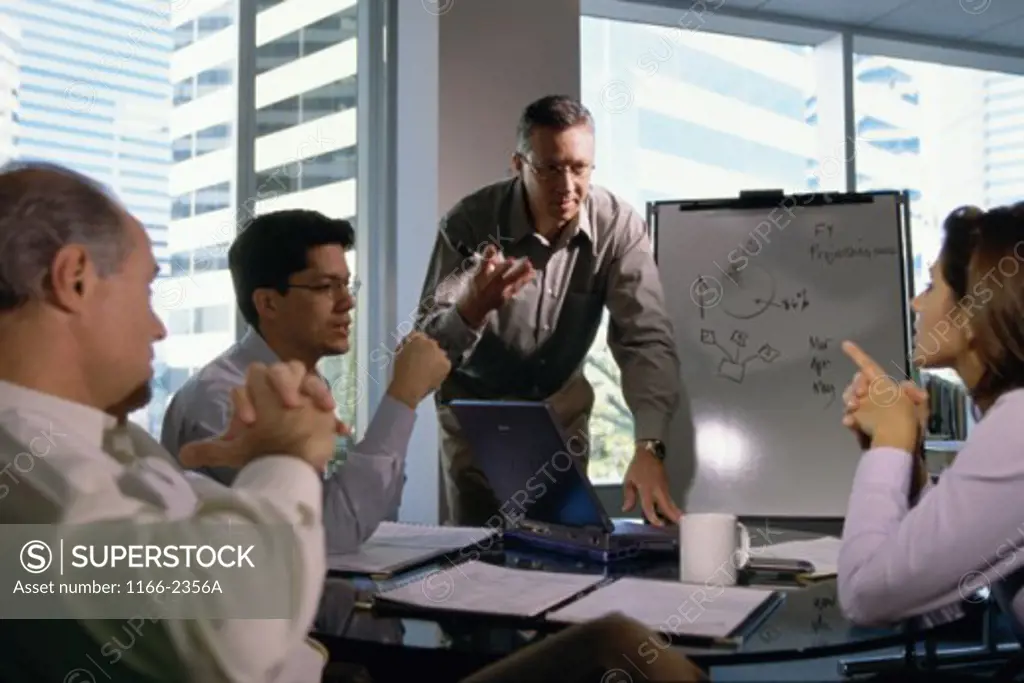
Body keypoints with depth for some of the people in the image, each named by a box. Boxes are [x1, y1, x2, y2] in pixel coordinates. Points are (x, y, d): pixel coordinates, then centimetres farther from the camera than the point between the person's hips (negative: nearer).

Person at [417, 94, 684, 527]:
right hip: (475, 409, -1)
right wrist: (472, 307, -49)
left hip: (561, 407, 2)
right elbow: (426, 346, -26)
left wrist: (649, 447, -40)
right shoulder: (470, 222, -23)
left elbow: (646, 339, -25)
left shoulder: (619, 226, -19)